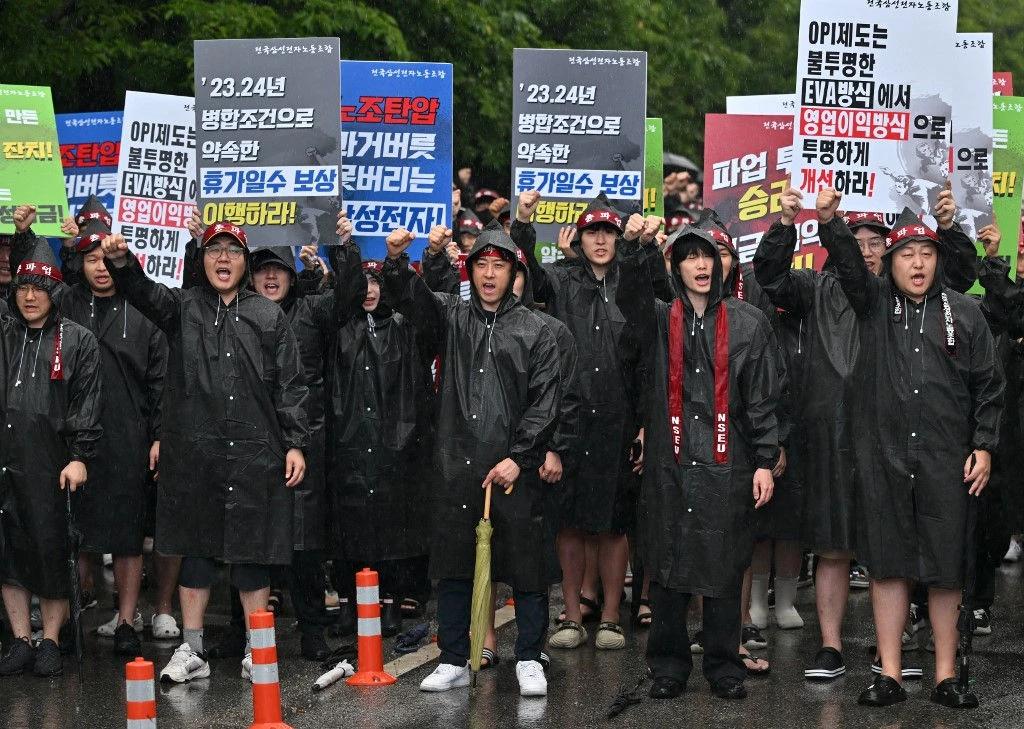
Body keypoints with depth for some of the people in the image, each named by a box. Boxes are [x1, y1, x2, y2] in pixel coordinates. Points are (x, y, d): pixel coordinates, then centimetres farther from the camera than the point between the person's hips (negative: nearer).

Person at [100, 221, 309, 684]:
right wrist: (121, 263, -33)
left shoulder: (269, 316, 10)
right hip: (193, 453, 0)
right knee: (196, 548, 7)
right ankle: (191, 651, 15)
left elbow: (289, 386, 8)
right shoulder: (183, 307, 9)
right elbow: (144, 293, -12)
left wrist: (295, 443, 1)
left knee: (253, 550, 3)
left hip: (255, 453, 0)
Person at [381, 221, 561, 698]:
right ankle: (454, 661, 16)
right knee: (453, 567, 7)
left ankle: (529, 659, 11)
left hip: (514, 470, -2)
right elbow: (411, 298, -6)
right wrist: (396, 260, -27)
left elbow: (544, 402, -1)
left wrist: (519, 457, -10)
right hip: (456, 466, 2)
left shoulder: (534, 331, 5)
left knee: (525, 567, 1)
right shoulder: (451, 317, 12)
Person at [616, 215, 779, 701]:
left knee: (724, 570, 2)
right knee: (667, 570, 4)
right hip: (668, 465, 1)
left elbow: (763, 397, 4)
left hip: (726, 467, -1)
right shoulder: (660, 320, 10)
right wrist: (643, 250, -29)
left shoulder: (747, 322, 6)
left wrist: (765, 461, -1)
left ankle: (724, 667, 12)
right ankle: (668, 667, 13)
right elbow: (629, 296, -13)